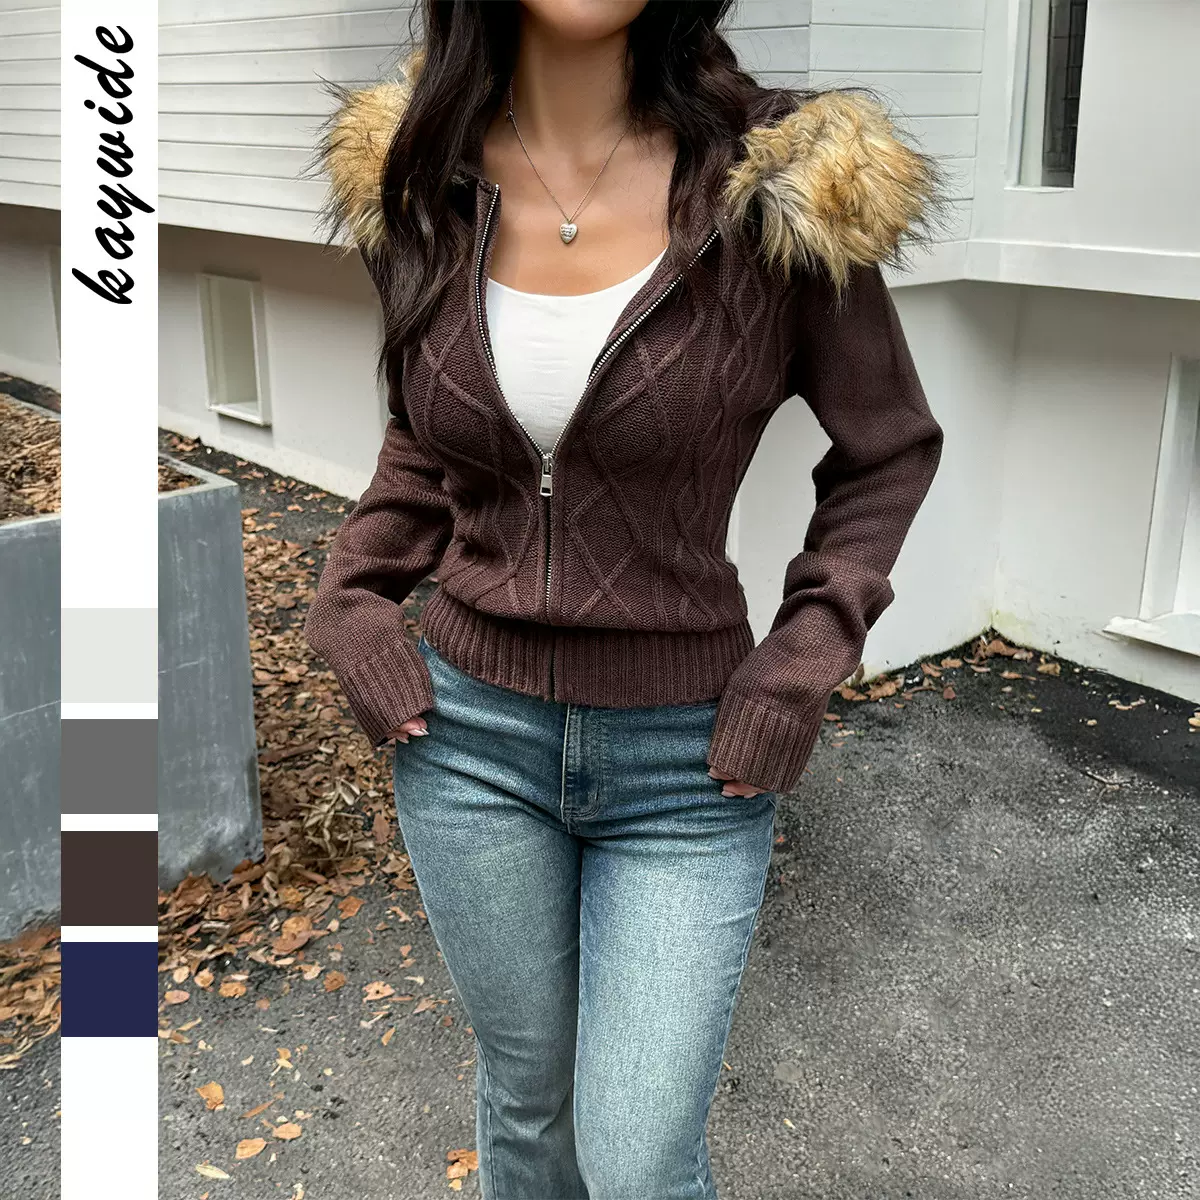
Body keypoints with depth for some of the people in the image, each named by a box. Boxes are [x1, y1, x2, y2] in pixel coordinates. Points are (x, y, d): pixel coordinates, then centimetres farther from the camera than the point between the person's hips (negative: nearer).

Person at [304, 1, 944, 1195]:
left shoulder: (785, 186, -15)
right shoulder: (418, 176, -4)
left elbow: (889, 448, -1)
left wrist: (803, 662, -10)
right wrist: (349, 594, 0)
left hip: (686, 757, -2)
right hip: (470, 731, 3)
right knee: (524, 1093, 21)